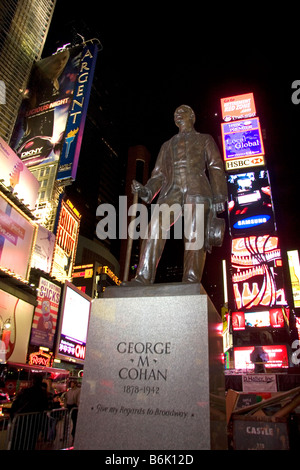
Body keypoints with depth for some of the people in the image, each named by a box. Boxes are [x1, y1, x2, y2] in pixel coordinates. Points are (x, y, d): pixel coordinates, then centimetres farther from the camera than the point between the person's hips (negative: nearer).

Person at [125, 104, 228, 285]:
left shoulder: (204, 139, 25)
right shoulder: (167, 145, 34)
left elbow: (216, 168, 11)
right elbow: (159, 174, 23)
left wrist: (219, 198, -4)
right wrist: (146, 190, 1)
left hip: (197, 190, -2)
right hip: (171, 191, 2)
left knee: (194, 236, -19)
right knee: (154, 227, -22)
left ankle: (191, 282, -25)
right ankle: (143, 278, -28)